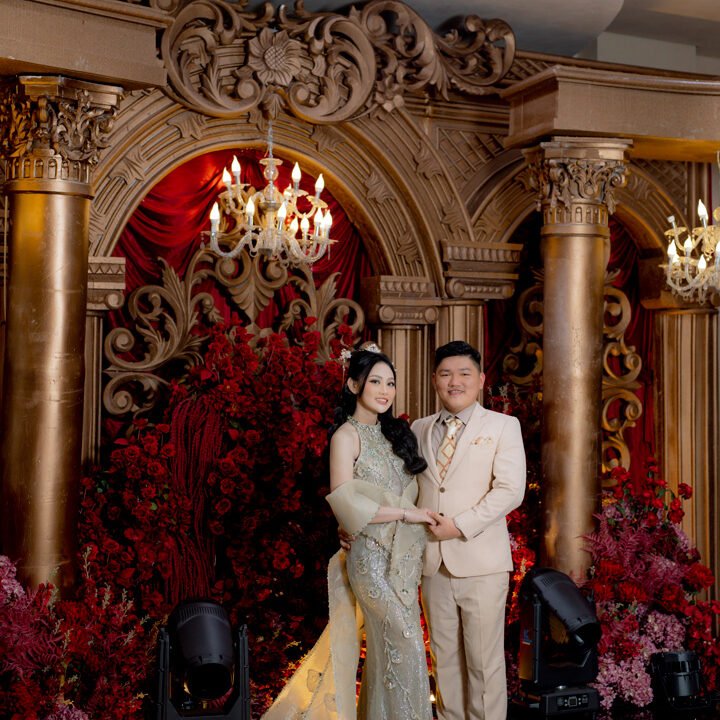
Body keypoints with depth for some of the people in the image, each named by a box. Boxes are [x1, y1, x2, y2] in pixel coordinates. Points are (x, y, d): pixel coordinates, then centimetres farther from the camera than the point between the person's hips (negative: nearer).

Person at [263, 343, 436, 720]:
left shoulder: (394, 432, 12)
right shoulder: (347, 435, -8)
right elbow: (345, 504, -16)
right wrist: (405, 513, -15)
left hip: (405, 556, 6)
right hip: (374, 557, -6)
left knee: (386, 647, 10)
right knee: (405, 646, -5)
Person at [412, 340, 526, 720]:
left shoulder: (502, 426, 1)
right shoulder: (419, 429, 12)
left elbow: (510, 489, -10)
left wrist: (461, 526, -17)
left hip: (480, 562, -3)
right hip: (432, 561, 4)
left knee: (485, 661, 3)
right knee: (445, 658, 11)